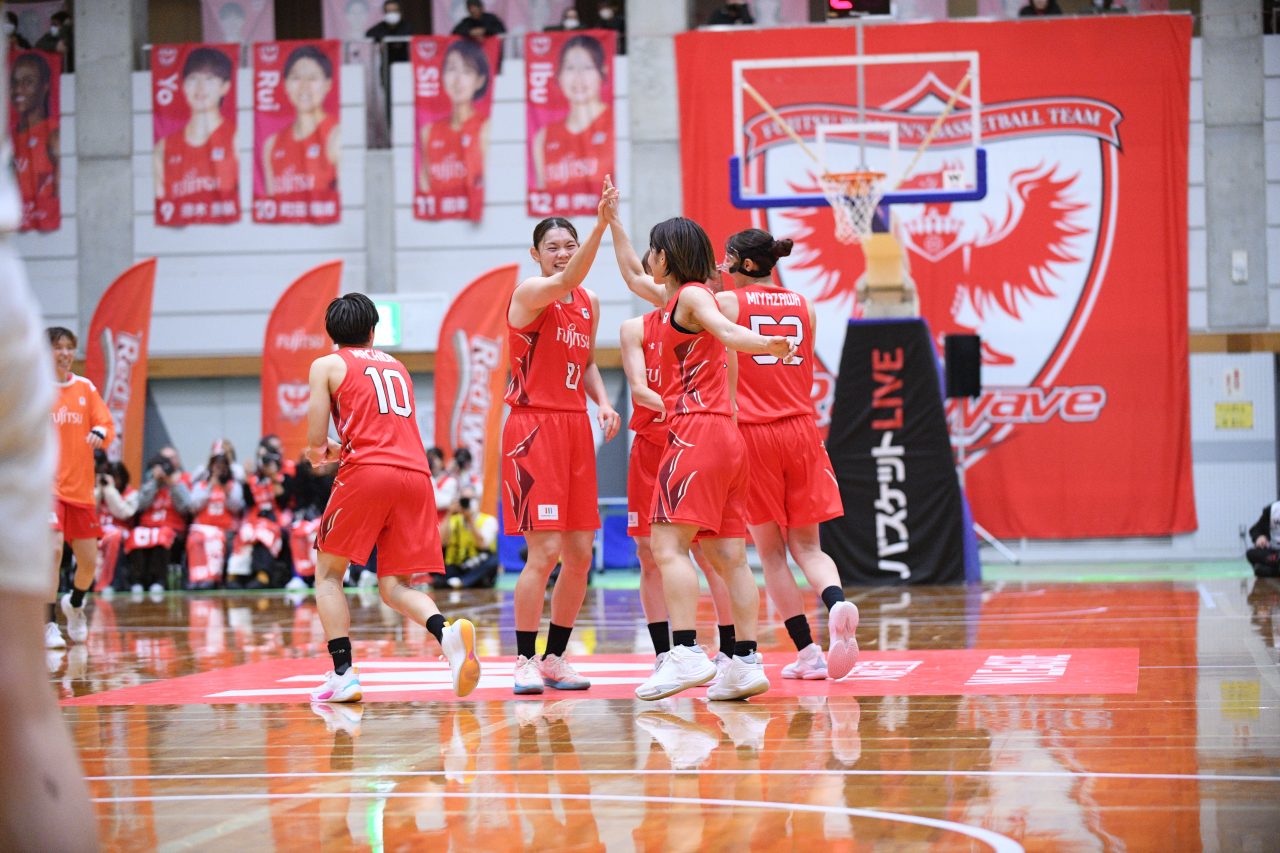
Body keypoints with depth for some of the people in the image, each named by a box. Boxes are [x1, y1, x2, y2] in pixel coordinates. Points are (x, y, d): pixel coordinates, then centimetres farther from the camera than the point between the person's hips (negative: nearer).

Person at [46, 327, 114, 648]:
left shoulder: (86, 388, 7)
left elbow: (108, 426, 2)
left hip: (80, 487, 4)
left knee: (88, 562, 7)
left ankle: (74, 604, 39)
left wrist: (99, 433, -20)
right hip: (46, 484, -4)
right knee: (53, 549, -23)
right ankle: (48, 625, -13)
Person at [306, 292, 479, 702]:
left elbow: (315, 443, 6)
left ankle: (343, 675, -2)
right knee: (394, 587, 8)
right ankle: (448, 633, -23)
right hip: (416, 473, 4)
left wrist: (319, 451, 28)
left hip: (367, 472, -4)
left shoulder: (327, 365, 12)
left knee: (328, 572, 12)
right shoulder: (397, 366, 28)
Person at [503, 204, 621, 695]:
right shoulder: (529, 294, -9)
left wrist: (602, 401, 4)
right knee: (544, 552, -11)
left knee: (580, 555, 6)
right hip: (533, 428, -7)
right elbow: (565, 281, -31)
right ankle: (525, 661, -1)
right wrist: (601, 224, -43)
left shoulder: (589, 304, 13)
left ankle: (555, 658, 17)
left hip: (575, 428, 7)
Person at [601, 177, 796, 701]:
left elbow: (726, 332, -25)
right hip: (725, 437, 10)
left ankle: (686, 654, -25)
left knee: (668, 544, -15)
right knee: (728, 556, 4)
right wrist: (612, 221, 46)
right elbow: (633, 277, 42)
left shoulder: (691, 295, -4)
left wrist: (763, 344, -45)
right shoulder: (679, 297, 23)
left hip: (697, 432, -10)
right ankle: (746, 663, 1)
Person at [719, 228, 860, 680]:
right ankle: (838, 605, -20)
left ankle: (808, 651, 0)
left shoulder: (726, 302, -3)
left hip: (751, 433, -4)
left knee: (771, 552, 5)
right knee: (807, 546, 10)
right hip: (800, 429, 4)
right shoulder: (804, 306, 11)